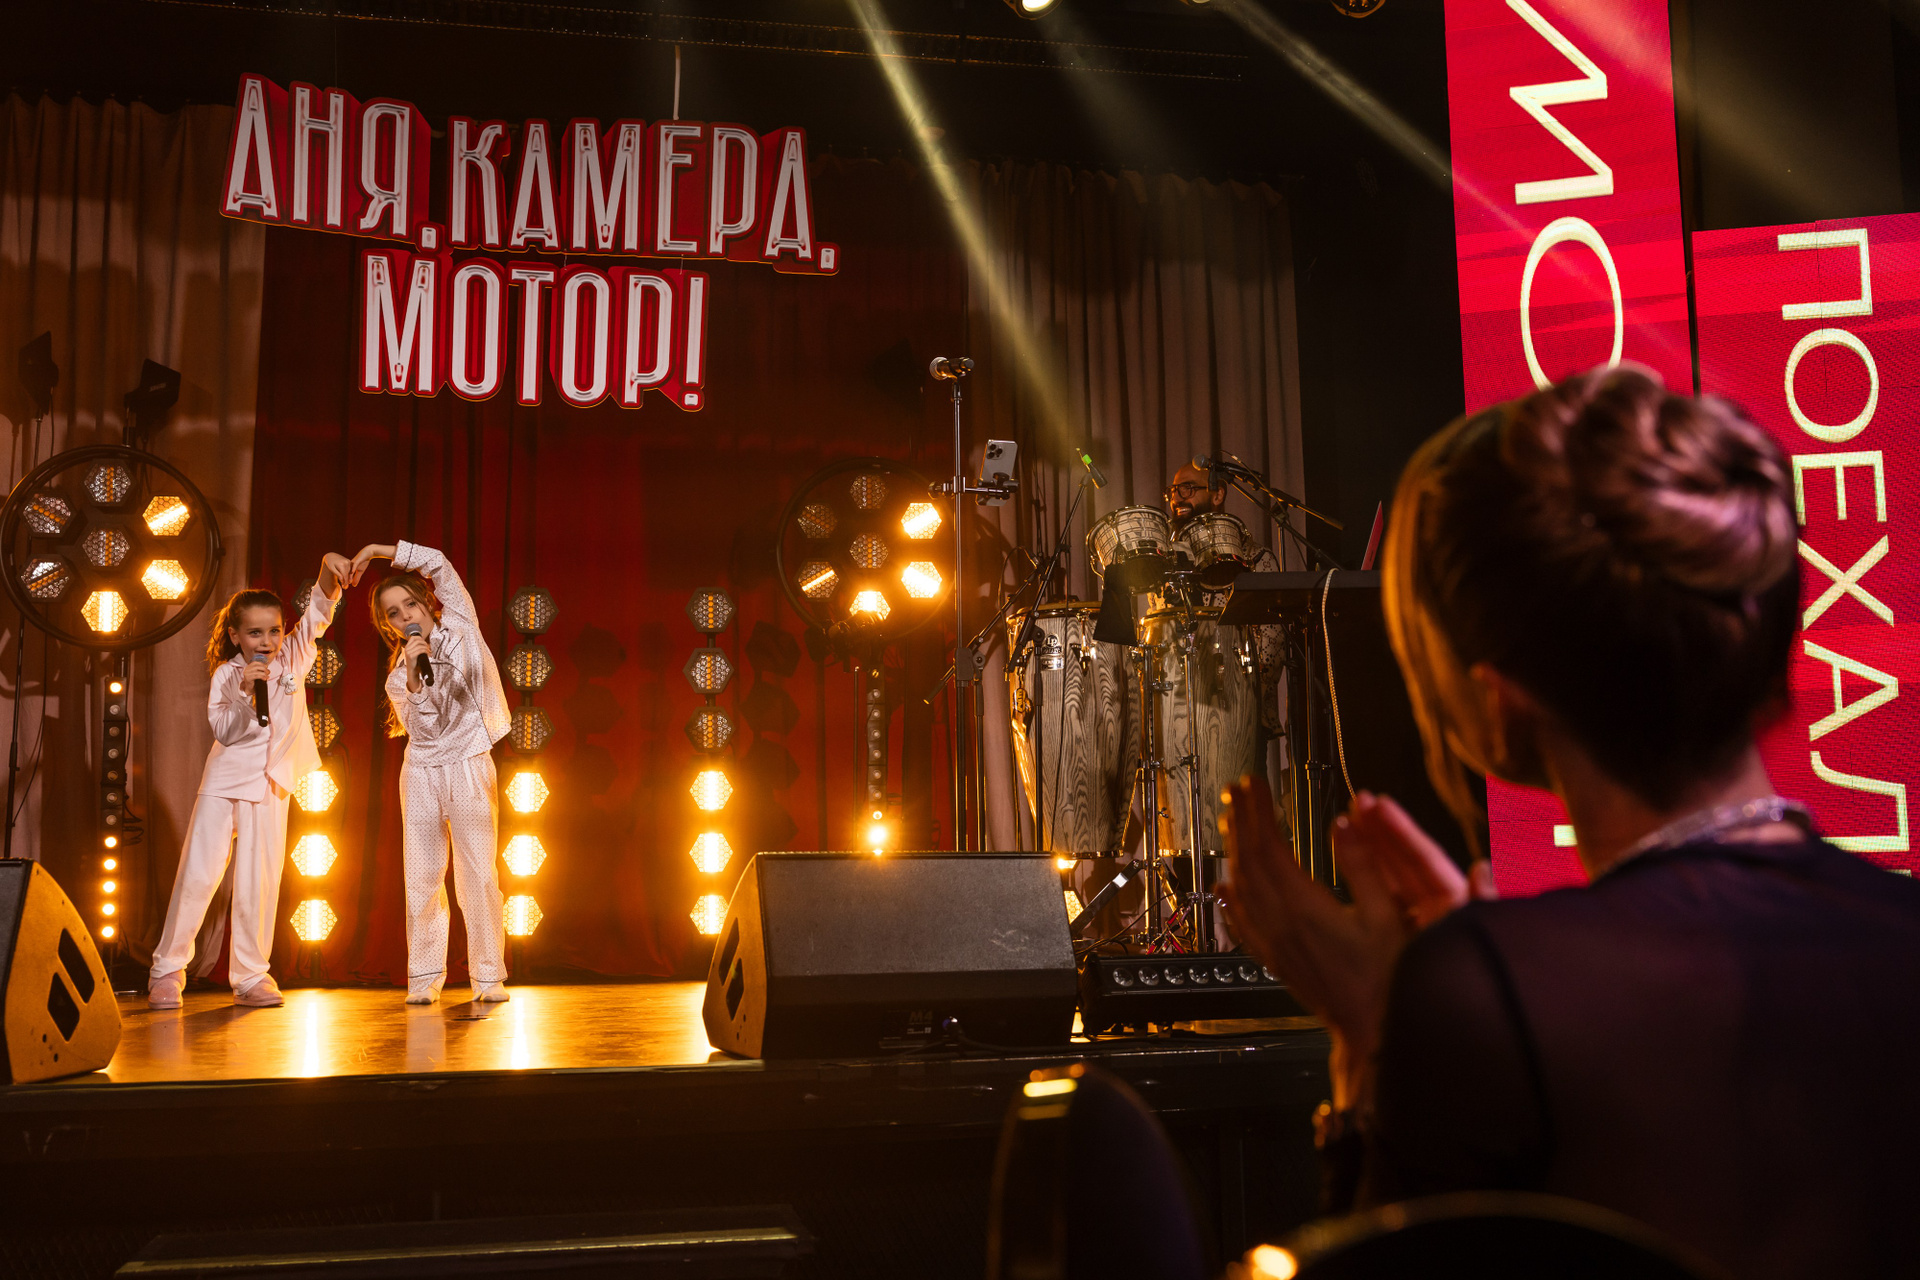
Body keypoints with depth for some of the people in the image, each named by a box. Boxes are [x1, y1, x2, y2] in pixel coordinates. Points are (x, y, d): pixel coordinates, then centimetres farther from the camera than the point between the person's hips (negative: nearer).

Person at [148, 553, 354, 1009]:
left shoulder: (292, 659, 0)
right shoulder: (226, 674, -5)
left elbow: (318, 612, -10)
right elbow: (225, 732, -13)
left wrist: (329, 571, -29)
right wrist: (244, 691, -28)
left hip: (270, 785, 2)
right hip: (224, 781, -2)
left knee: (259, 882, 2)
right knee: (198, 874, -2)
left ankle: (250, 976, 10)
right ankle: (167, 969, 9)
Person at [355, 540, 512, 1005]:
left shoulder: (459, 627, 4)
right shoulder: (398, 676, 8)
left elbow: (438, 563, 0)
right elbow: (425, 727, -5)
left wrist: (378, 549, 2)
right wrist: (415, 677, -16)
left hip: (469, 767, -2)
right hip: (422, 774, 3)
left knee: (478, 874, -5)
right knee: (422, 877, 2)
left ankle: (488, 976, -2)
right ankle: (424, 978, 7)